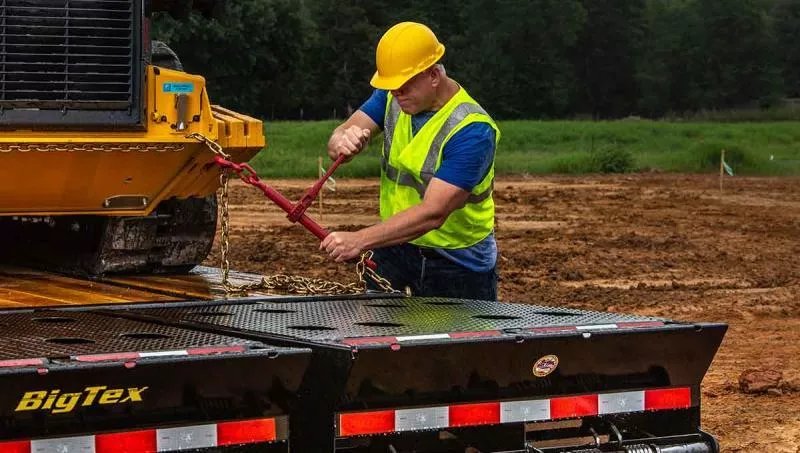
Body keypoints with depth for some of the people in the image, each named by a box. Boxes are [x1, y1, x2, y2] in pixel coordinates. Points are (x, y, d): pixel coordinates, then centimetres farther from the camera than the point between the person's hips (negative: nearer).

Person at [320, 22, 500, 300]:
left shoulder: (472, 130, -25)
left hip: (459, 266, -5)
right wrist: (343, 143, -35)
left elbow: (433, 212, -32)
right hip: (395, 247, 5)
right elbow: (339, 136, -9)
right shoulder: (391, 96, -2)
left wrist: (360, 240, -38)